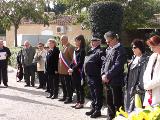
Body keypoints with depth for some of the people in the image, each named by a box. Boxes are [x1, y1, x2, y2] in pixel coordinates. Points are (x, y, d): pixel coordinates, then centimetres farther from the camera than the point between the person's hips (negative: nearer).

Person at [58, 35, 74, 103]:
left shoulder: (70, 47, -13)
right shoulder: (63, 47, 16)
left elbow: (73, 59, -16)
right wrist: (59, 68, 17)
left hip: (67, 70, -9)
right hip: (61, 70, 9)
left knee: (68, 85, -2)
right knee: (63, 84, 16)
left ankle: (69, 98, 7)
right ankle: (65, 97, 27)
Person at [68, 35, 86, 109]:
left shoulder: (82, 51, -11)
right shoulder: (76, 50, 13)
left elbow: (80, 62, -16)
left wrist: (73, 69, -15)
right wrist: (70, 68, 3)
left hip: (79, 72, -8)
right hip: (74, 72, 8)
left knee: (80, 87, 0)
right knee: (76, 87, 13)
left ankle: (81, 103, 8)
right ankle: (78, 102, 22)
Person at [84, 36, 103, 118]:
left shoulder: (99, 52, -12)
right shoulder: (90, 51, 17)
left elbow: (102, 65, -19)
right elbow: (85, 64, 21)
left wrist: (100, 76, -23)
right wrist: (85, 75, 18)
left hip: (96, 77, -9)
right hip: (89, 76, 9)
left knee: (97, 94, 0)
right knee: (92, 94, 18)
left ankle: (98, 110, 8)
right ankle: (93, 108, 28)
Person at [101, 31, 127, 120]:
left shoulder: (120, 49, -12)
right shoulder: (108, 49, 13)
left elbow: (117, 66, -20)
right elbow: (105, 62, 14)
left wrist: (108, 76, -18)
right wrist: (103, 74, 0)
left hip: (116, 81, -8)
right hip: (108, 80, 8)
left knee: (117, 102, -1)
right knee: (109, 102, 18)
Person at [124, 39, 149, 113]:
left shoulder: (145, 60, -14)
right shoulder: (134, 58, 14)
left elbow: (144, 75, -19)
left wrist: (139, 88, -20)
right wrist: (126, 85, 15)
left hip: (137, 90, -9)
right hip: (129, 88, 9)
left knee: (134, 109, -5)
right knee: (128, 108, 14)